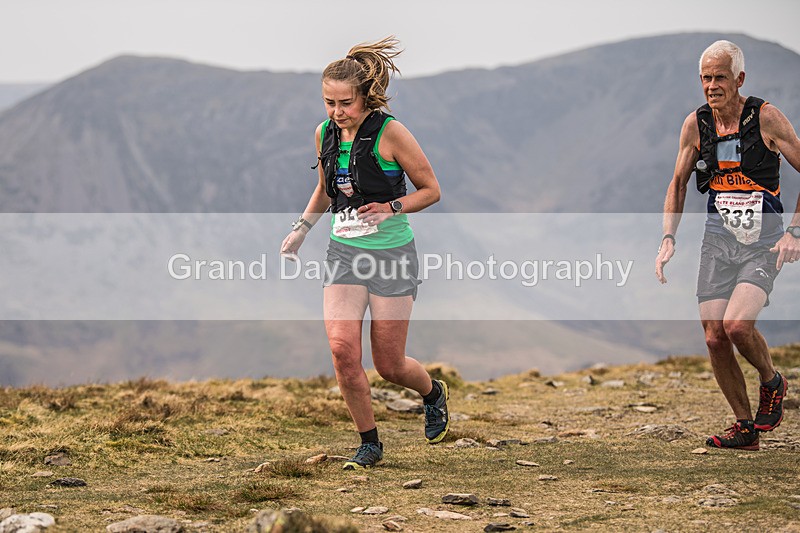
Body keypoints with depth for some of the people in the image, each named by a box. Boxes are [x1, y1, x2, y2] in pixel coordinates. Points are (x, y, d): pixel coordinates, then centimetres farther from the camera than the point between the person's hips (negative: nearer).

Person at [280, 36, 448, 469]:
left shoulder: (390, 133, -14)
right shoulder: (325, 134, 2)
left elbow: (431, 190, -6)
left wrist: (391, 208, -21)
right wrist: (302, 227, 9)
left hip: (392, 253, -4)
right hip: (344, 252, 4)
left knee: (389, 365, 1)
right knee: (342, 350, -13)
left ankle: (434, 393, 37)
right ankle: (369, 442, 6)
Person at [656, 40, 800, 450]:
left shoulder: (766, 118, -10)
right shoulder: (696, 125, 2)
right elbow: (678, 183, 15)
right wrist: (668, 239, 5)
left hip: (763, 243, -4)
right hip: (718, 241, 4)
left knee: (736, 325, -23)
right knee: (714, 338, -3)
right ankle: (745, 427, 13)